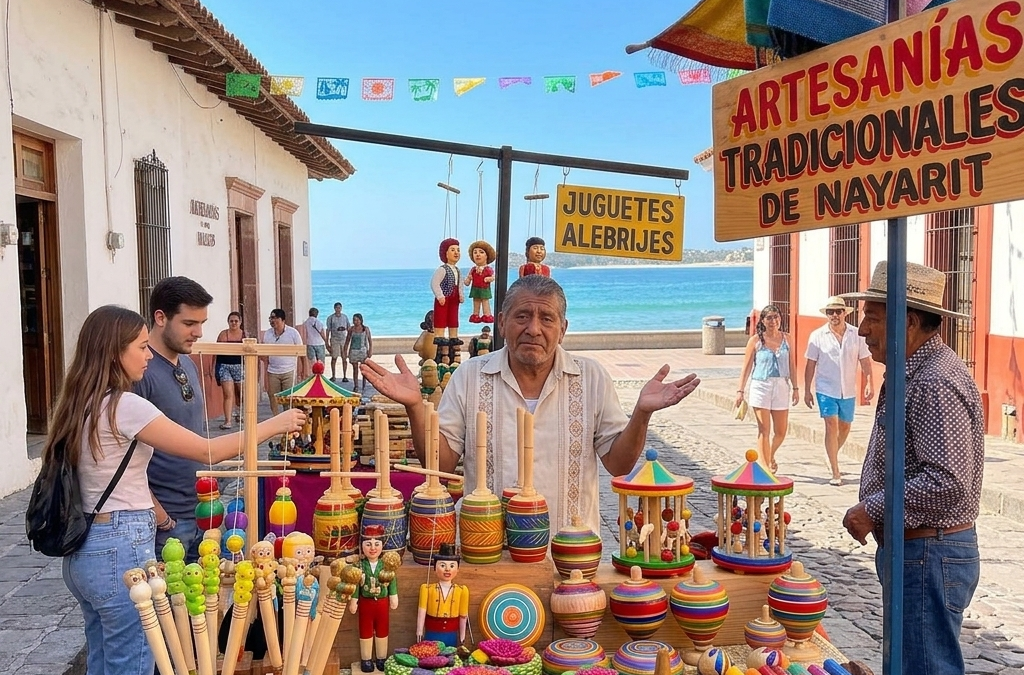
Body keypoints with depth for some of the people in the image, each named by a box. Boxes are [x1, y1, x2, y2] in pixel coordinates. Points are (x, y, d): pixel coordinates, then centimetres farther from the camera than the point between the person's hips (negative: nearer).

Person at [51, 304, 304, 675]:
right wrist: (275, 424, -9)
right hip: (120, 550, -9)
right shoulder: (123, 405, -18)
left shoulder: (81, 404, 8)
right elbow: (206, 451, -16)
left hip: (84, 550, 9)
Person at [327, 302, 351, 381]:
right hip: (334, 340, -2)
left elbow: (348, 329, 13)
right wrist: (327, 342, -1)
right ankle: (333, 376, 9)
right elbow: (328, 330, 2)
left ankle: (344, 376, 5)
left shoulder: (345, 317, 8)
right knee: (334, 358, 0)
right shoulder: (330, 318, 0)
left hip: (344, 339, 2)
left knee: (344, 358, 0)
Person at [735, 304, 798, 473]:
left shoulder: (786, 339, 6)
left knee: (781, 431, 8)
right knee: (764, 430, -2)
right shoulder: (755, 340, -2)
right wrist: (740, 390, -2)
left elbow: (792, 365, 9)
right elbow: (747, 367, 0)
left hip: (781, 387, 3)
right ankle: (765, 467, 4)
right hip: (761, 386, -3)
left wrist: (795, 388, 6)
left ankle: (770, 456, 37)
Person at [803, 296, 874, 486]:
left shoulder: (856, 335, 0)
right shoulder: (818, 336, -3)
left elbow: (865, 361, 3)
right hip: (826, 390, -3)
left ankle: (832, 458, 41)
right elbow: (810, 365, 0)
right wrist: (807, 390, -1)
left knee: (845, 428, 15)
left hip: (848, 391, 3)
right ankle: (835, 472, -8)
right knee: (831, 426, -11)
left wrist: (869, 383, -8)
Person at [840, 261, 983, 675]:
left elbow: (947, 483, -28)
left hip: (929, 557, -10)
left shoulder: (936, 383, -21)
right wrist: (873, 509, 8)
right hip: (916, 551, 10)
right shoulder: (912, 373, 12)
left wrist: (872, 509, -19)